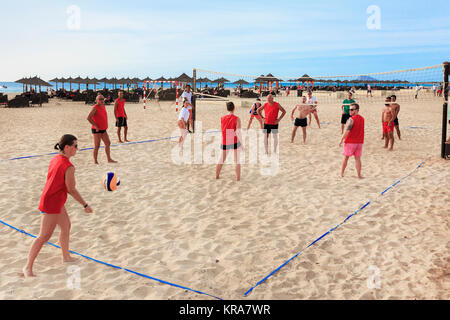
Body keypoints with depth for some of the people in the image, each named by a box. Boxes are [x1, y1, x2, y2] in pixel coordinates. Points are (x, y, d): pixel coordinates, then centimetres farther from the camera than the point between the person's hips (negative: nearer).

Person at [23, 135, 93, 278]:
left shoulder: (55, 159, 4)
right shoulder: (68, 167, -23)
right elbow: (71, 189, -18)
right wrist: (85, 205, -9)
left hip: (56, 202, 10)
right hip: (51, 203, -10)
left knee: (66, 226, 22)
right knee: (44, 236, -3)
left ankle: (66, 257, 39)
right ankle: (28, 267, 7)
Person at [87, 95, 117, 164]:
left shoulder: (103, 106, 10)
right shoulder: (95, 108, -15)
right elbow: (88, 118, -22)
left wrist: (106, 124, 18)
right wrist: (95, 126, -21)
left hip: (103, 129, 8)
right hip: (97, 130, -8)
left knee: (108, 143, 10)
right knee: (97, 146, -3)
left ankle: (109, 159, 20)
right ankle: (95, 161, 7)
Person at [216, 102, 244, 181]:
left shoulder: (222, 118, 0)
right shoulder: (237, 119, -11)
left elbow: (223, 130, 8)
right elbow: (238, 132, -18)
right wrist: (242, 143, -13)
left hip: (225, 142, 3)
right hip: (235, 142, -3)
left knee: (222, 159, 19)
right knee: (237, 160, 8)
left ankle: (217, 175, 29)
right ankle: (238, 178, 7)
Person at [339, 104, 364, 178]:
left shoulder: (351, 119, -16)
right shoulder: (362, 119, 8)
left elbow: (347, 131, -21)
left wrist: (341, 140, -14)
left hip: (350, 141, -5)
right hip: (359, 141, 5)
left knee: (346, 157, 8)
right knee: (357, 158, 7)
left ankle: (341, 173, 18)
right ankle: (359, 175, 6)